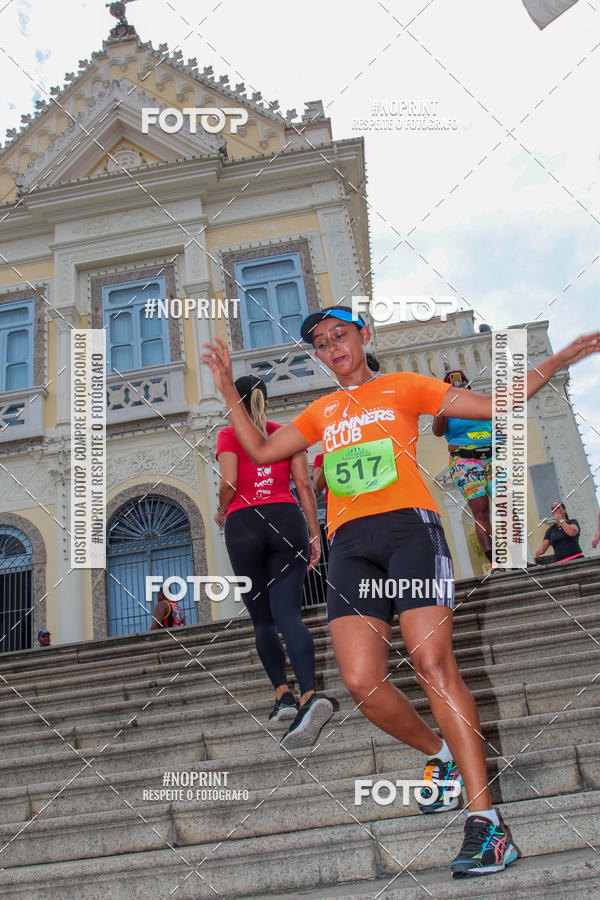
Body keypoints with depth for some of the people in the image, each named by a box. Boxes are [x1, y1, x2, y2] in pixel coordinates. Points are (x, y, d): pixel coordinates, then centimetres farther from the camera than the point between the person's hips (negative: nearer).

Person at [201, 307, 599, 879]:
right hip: (349, 542, 4)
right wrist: (227, 389, 21)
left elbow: (493, 406, 14)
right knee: (361, 682, -12)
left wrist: (552, 364, 6)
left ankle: (484, 818, -11)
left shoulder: (402, 388, 15)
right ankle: (441, 756, 15)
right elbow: (261, 451, 24)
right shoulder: (320, 413, 26)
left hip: (408, 526, -3)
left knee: (433, 667, -18)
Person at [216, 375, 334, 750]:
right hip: (286, 521, 2)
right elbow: (304, 485, 6)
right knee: (289, 616, -8)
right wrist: (315, 536, 7)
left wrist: (221, 514, 13)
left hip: (244, 525, -1)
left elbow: (229, 483, -7)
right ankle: (310, 695, -28)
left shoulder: (229, 435, 7)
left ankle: (284, 694, 3)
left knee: (262, 620, 12)